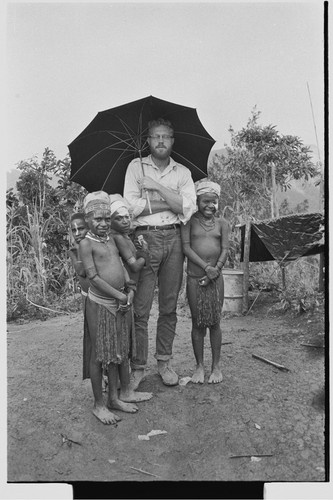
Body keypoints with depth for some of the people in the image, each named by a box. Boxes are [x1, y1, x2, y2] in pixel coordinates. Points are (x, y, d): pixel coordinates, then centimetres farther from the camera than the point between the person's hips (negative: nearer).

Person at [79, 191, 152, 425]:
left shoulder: (111, 239, 12)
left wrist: (130, 289, -4)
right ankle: (99, 404, 17)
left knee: (120, 351, 16)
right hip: (100, 304, -7)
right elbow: (93, 277, -17)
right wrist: (120, 295, -16)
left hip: (120, 303, 7)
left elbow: (121, 264, 12)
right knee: (99, 354, 3)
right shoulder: (86, 243, -10)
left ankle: (118, 396, 31)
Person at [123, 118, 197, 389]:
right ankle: (138, 366, 9)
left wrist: (158, 187, -9)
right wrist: (170, 204, -5)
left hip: (174, 240, 2)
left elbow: (188, 207, -5)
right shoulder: (136, 167, 7)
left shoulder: (182, 172, 12)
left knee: (169, 307, 7)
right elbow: (131, 206, -7)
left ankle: (164, 362, 20)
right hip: (145, 238, -2)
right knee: (141, 308, -2)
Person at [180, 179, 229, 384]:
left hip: (215, 278, 1)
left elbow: (225, 250, 0)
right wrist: (206, 267, -17)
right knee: (197, 323, 7)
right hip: (195, 278, -1)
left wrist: (215, 271, -12)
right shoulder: (190, 221, 2)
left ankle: (216, 365, 20)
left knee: (214, 322, 6)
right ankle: (200, 366, 20)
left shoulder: (222, 223, 7)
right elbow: (186, 247, -8)